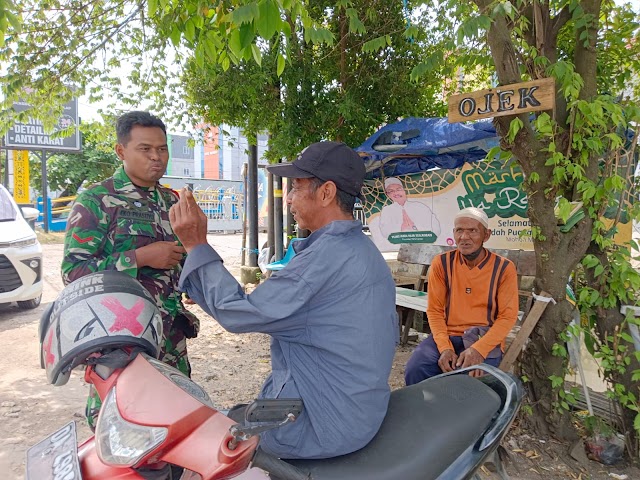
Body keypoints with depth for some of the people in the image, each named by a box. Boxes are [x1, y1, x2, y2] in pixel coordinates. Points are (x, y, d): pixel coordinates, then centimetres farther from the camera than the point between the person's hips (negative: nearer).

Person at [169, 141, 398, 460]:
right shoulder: (368, 251, 7)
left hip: (319, 423, -9)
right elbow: (387, 334, 15)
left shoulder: (328, 254, -25)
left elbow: (239, 313, -22)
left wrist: (197, 247, -13)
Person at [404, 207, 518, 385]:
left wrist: (479, 349, -20)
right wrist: (444, 347, -16)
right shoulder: (441, 263, 0)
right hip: (447, 336, 2)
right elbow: (434, 310, 0)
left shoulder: (504, 268, -3)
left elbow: (507, 316, -6)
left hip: (486, 339, -1)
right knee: (415, 370, -23)